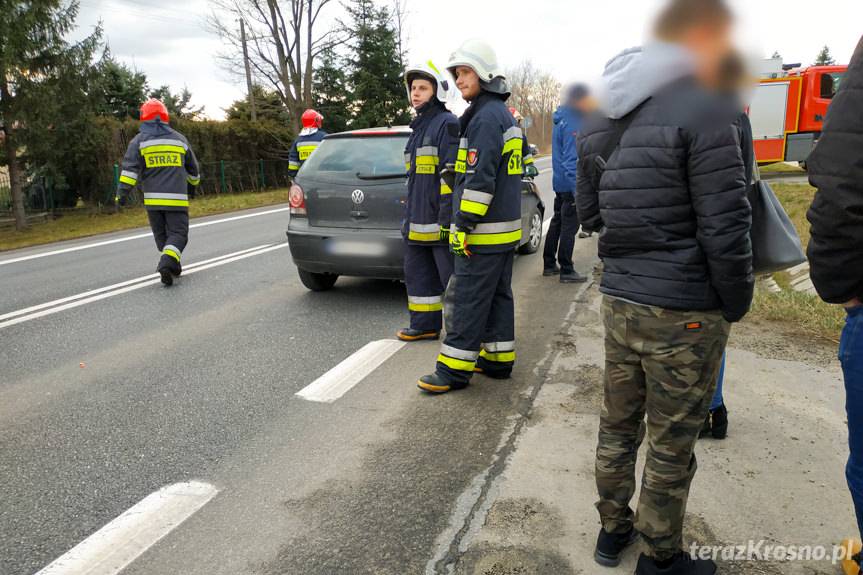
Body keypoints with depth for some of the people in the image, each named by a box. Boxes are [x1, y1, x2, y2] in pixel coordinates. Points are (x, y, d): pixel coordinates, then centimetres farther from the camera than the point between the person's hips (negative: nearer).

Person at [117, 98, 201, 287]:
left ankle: (173, 266, 20)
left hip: (153, 200, 1)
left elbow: (130, 167, -7)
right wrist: (193, 184, 41)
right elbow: (193, 168, 24)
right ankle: (167, 264, -24)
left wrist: (122, 191, -8)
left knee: (161, 235, 16)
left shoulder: (139, 140, 5)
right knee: (178, 234, -1)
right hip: (177, 198, 0)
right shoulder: (179, 139, 12)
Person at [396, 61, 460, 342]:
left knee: (454, 277, -3)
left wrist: (448, 220, -23)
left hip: (440, 222, -10)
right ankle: (425, 325, 27)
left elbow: (453, 177, -18)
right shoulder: (419, 127, 21)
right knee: (417, 275, 15)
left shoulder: (448, 124, -9)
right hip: (418, 222, 10)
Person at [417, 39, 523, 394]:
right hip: (506, 229, 10)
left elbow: (480, 179, -23)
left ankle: (454, 369, 1)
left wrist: (463, 225, -20)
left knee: (465, 299, -5)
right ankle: (498, 359, 23)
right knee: (497, 295, 14)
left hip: (485, 232, -10)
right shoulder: (505, 116, 18)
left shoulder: (486, 117, -15)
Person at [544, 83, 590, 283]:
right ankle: (566, 271, 3)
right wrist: (577, 190, -24)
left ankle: (549, 265, 24)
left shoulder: (562, 119, 13)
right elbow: (571, 159, -23)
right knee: (569, 227, -4)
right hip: (570, 184, -10)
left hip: (559, 182, 10)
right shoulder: (572, 123, -17)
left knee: (557, 222, 16)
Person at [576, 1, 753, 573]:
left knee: (618, 426, 20)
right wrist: (737, 304, -2)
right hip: (684, 310, -7)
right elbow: (725, 229, -16)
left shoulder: (599, 121, 9)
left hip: (619, 298, 7)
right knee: (671, 445, 9)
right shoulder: (703, 108, -14)